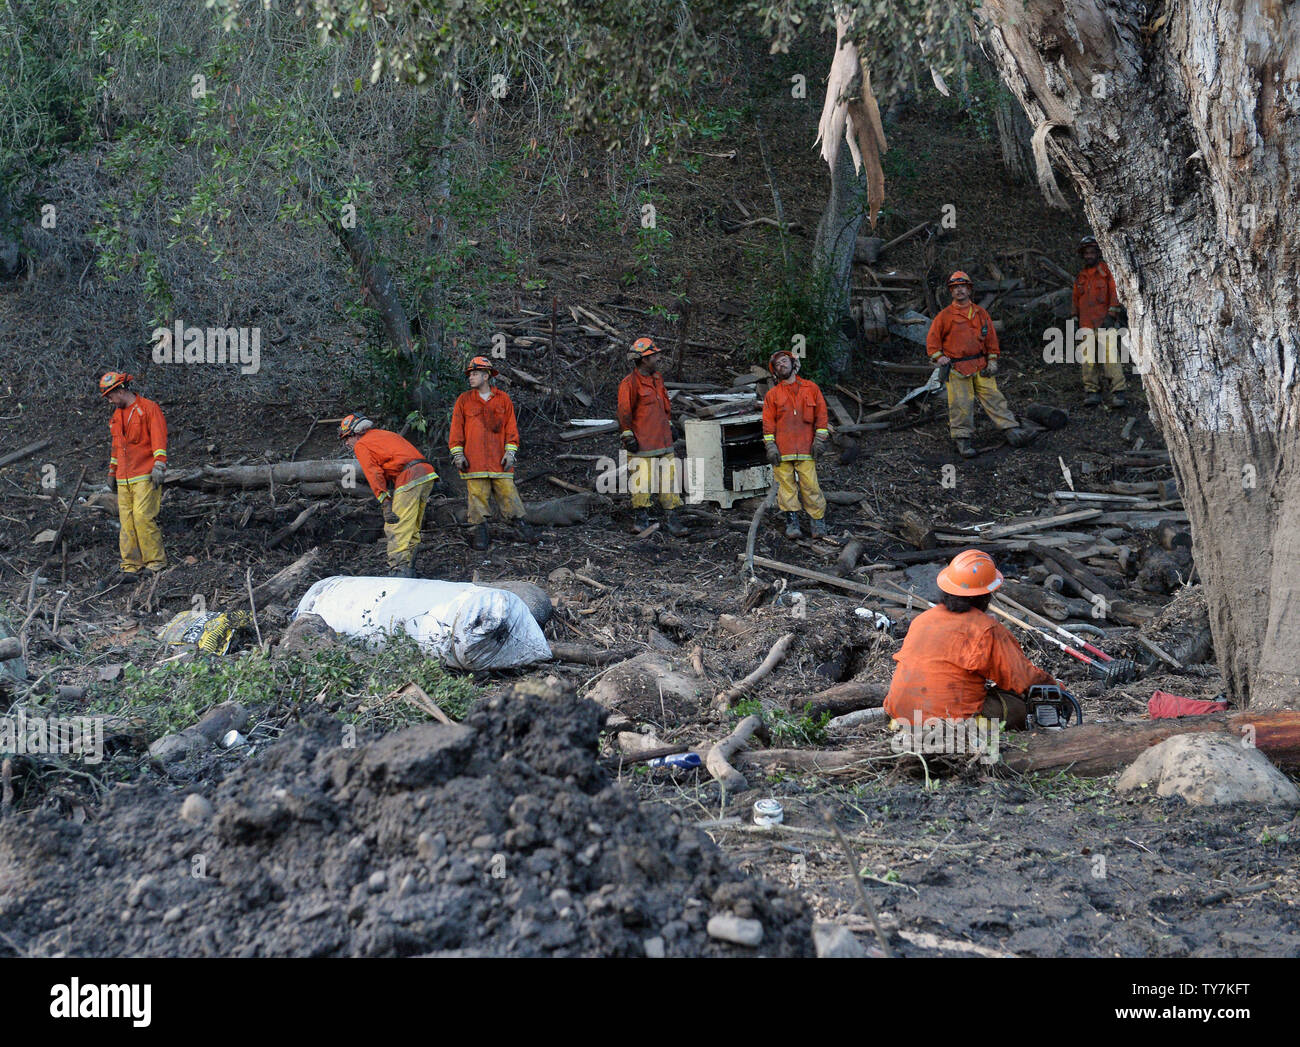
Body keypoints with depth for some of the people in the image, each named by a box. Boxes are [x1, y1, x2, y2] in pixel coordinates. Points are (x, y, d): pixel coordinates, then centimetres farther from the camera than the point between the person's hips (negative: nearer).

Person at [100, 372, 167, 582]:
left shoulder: (149, 408, -4)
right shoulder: (117, 416, 21)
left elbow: (159, 439, -11)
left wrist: (159, 466, -20)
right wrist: (112, 470, 30)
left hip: (145, 476, -7)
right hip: (124, 478, 7)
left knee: (143, 516, -15)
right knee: (127, 522, 1)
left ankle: (156, 562, -8)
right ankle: (131, 566, 1)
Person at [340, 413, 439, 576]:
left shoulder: (361, 445, 7)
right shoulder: (385, 434, 32)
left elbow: (374, 474, -6)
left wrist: (385, 505, -13)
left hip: (408, 478, -9)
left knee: (396, 530, -10)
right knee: (412, 529, 16)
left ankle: (400, 572, -20)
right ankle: (409, 571, 19)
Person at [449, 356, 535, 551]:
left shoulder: (503, 399, 9)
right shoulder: (464, 400, 8)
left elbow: (511, 427, 10)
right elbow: (457, 428, 8)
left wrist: (510, 452, 2)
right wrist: (457, 453, 0)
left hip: (499, 459, 0)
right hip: (474, 460, 0)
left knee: (507, 490, -2)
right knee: (477, 493, -3)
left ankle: (519, 522, 10)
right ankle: (480, 529, 3)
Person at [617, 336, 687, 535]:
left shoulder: (658, 378, 14)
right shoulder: (629, 383, -11)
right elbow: (624, 412, -10)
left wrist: (669, 425, 27)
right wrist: (627, 436, -11)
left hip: (663, 441, 7)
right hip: (641, 443, -7)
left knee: (669, 479, 4)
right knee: (641, 480, -3)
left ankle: (671, 519, 7)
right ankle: (641, 517, 11)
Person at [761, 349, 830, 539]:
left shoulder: (811, 388, 12)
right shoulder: (772, 394, 12)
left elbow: (821, 414, 10)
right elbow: (768, 421, 8)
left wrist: (820, 439, 1)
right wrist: (770, 446, -2)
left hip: (805, 447, -1)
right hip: (782, 449, 1)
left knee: (810, 484, -7)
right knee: (786, 484, -2)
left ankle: (818, 522, 0)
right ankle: (792, 522, 3)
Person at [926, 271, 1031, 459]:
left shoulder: (980, 314, 12)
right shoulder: (945, 315, 3)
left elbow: (991, 338, 15)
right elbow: (932, 339, 7)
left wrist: (992, 360, 8)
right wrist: (938, 357, -6)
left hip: (981, 366, 3)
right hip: (957, 368, -3)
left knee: (993, 397, -1)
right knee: (961, 404, -5)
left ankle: (1012, 430, -1)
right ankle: (962, 439, 2)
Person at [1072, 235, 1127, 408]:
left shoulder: (1107, 271, 6)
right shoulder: (1080, 277, 20)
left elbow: (1115, 294, 0)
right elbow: (1075, 299, 27)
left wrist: (1111, 315, -9)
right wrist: (1074, 318, 18)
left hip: (1104, 322, -5)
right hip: (1086, 324, 5)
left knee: (1110, 355, -15)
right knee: (1088, 357, -3)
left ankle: (1119, 393, -18)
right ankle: (1092, 392, 0)